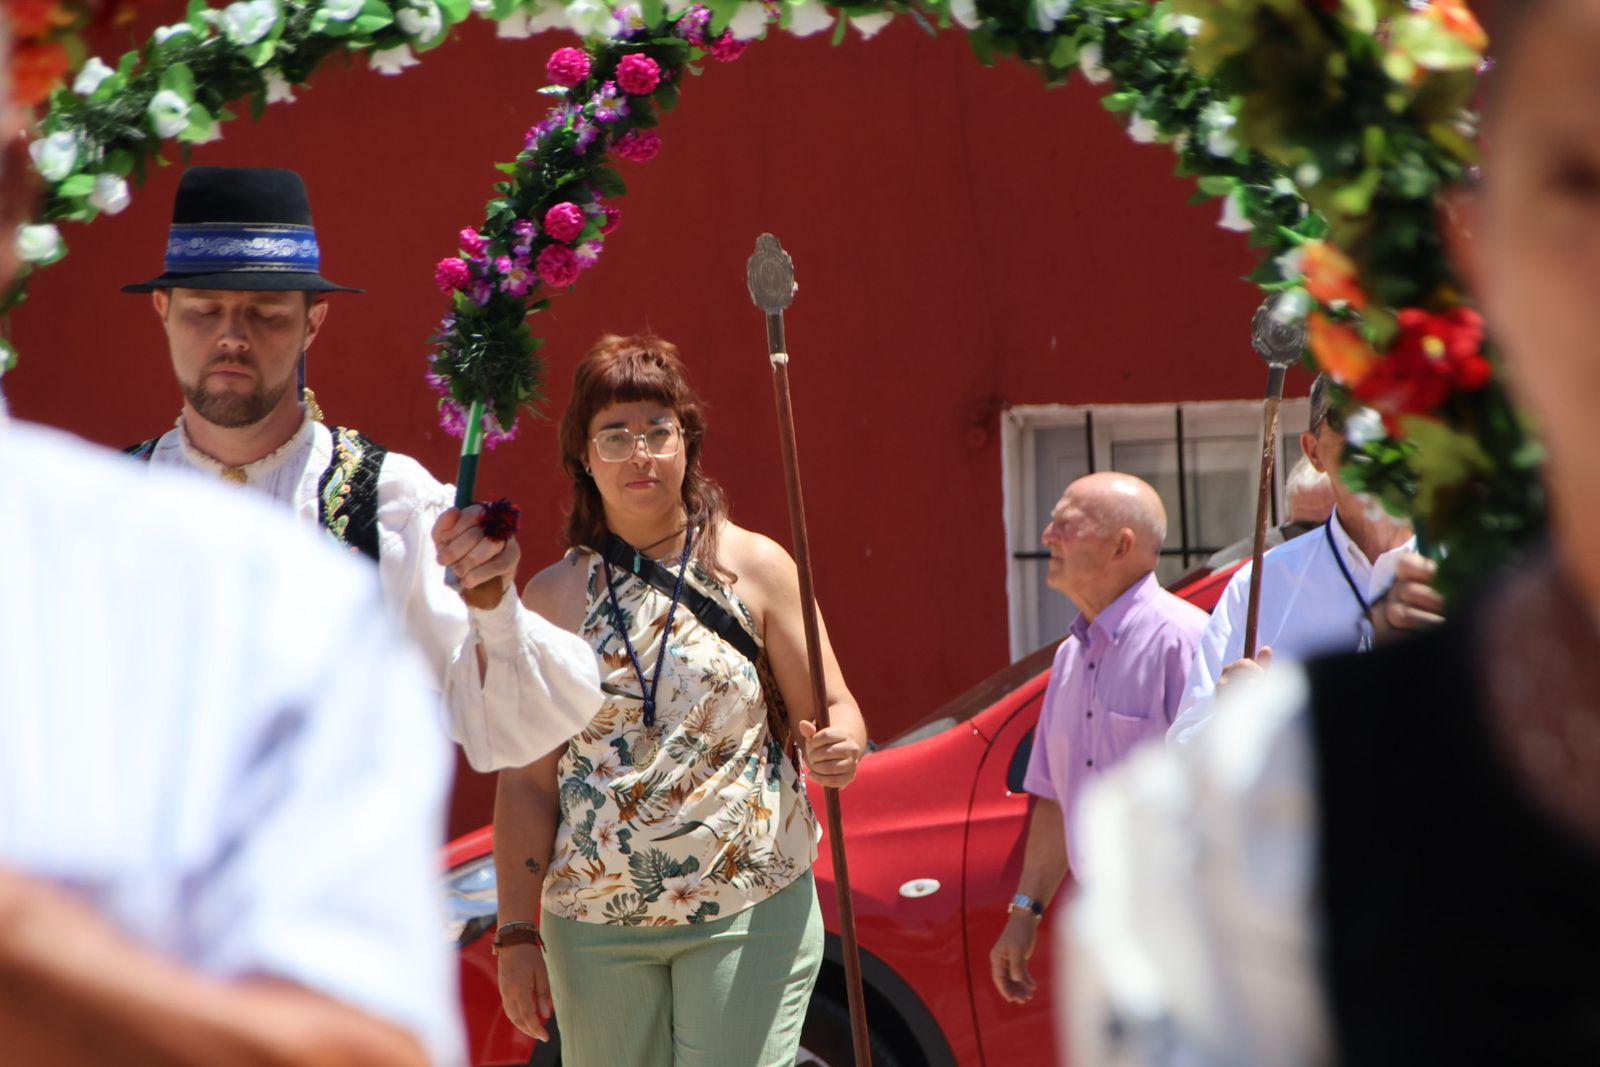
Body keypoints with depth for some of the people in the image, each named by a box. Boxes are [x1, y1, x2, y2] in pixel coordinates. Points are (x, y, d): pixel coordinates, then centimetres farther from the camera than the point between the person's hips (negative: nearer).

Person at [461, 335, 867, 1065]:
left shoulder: (755, 568, 2)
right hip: (595, 923, 2)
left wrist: (838, 747, -22)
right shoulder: (552, 598, 7)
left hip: (749, 919, -2)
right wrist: (517, 934, 2)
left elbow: (834, 712, 2)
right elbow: (526, 783, 6)